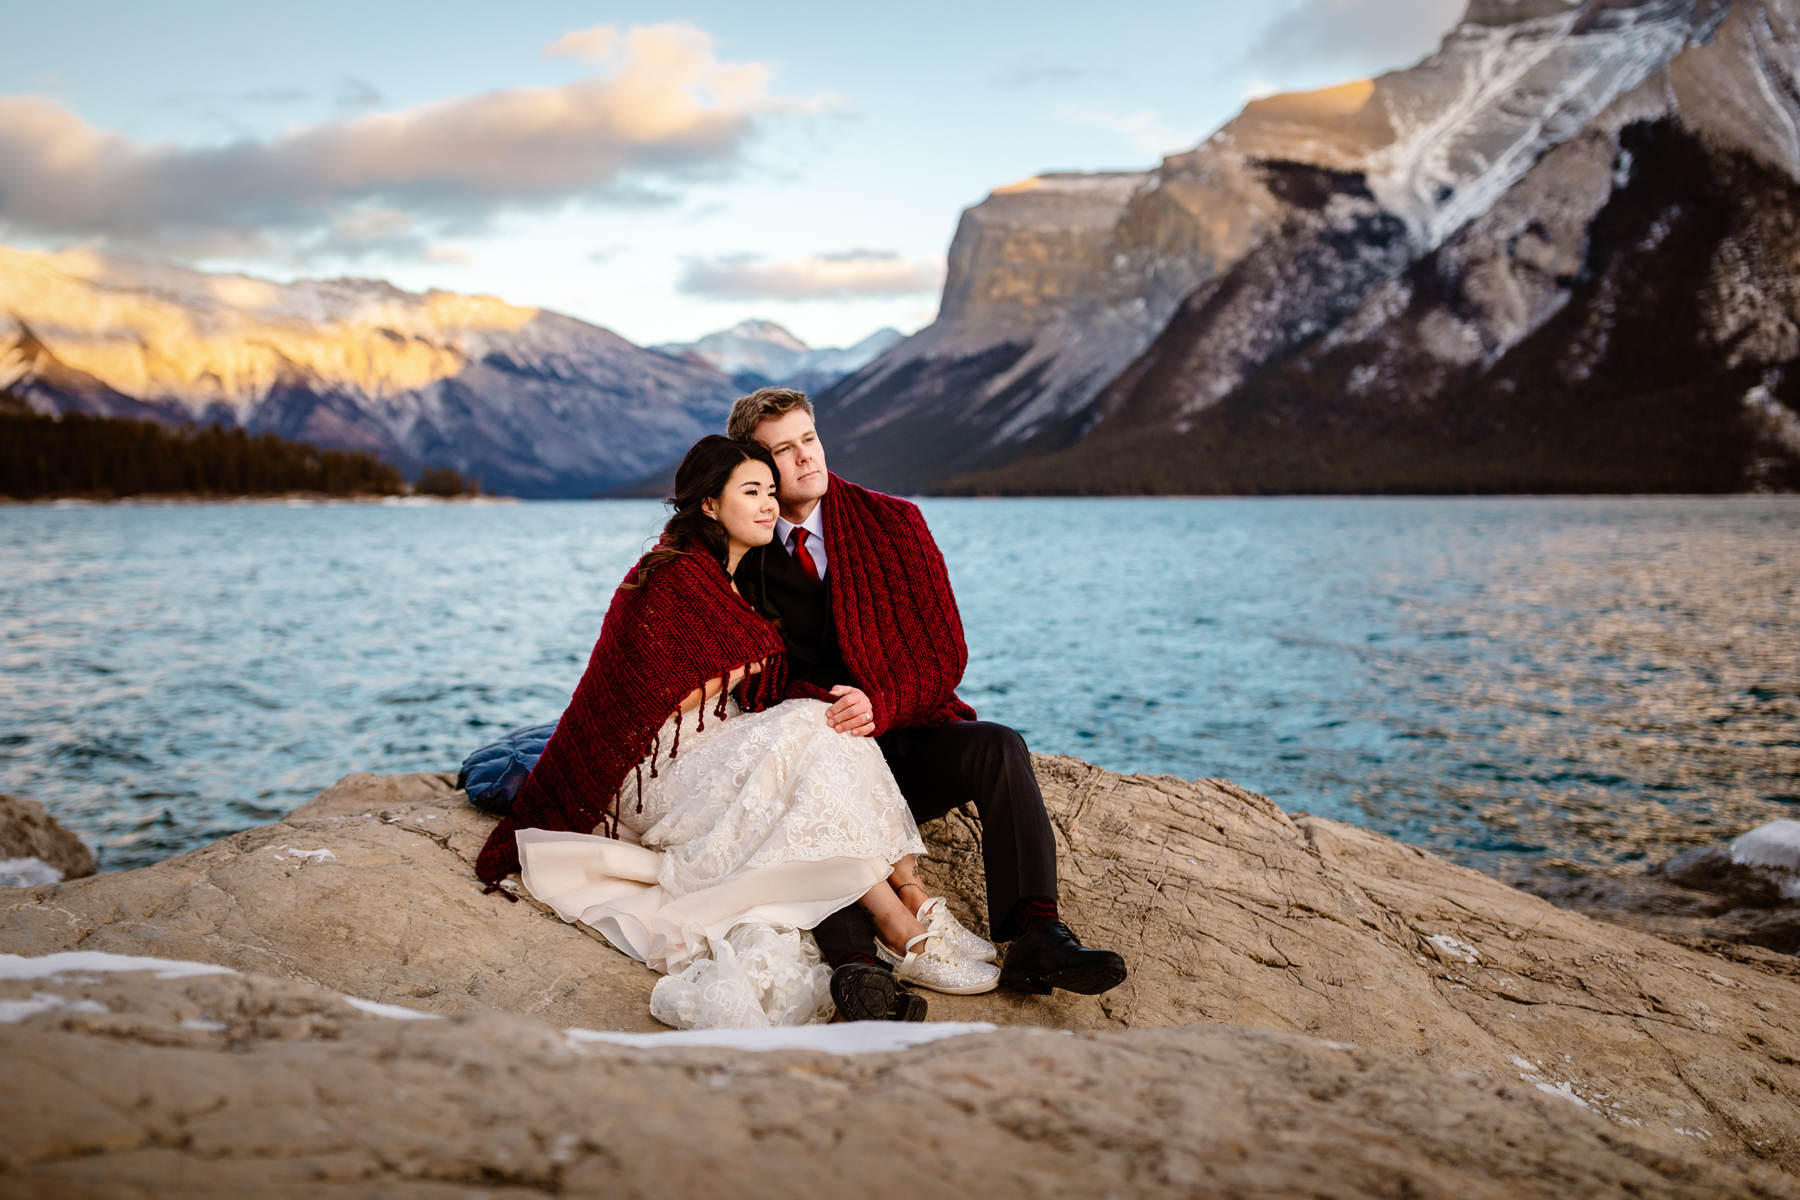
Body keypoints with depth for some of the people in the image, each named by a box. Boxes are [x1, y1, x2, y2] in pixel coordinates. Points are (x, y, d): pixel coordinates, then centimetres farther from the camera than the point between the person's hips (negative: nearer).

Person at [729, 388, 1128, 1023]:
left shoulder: (894, 521, 4)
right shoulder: (742, 556, 7)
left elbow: (946, 653, -2)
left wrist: (880, 706, -22)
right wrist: (827, 710, -20)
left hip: (907, 737, 1)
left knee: (997, 745, -29)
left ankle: (1033, 936, -40)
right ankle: (857, 963, -54)